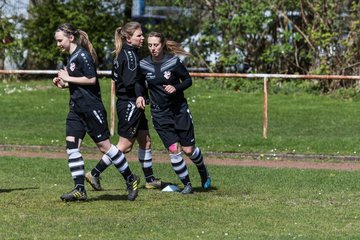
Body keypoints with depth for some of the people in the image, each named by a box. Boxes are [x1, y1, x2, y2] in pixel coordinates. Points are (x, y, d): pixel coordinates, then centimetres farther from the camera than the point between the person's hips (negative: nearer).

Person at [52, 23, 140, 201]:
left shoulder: (82, 55, -13)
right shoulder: (72, 57, 15)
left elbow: (91, 79, -21)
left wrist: (68, 79, -15)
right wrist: (63, 84, 9)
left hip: (91, 107, -9)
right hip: (76, 108, 9)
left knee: (104, 145, -2)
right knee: (71, 145, -3)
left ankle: (131, 179, 12)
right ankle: (79, 189, -3)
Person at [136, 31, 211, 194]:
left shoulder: (174, 61, -11)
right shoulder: (143, 65, -5)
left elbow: (188, 80, 0)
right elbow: (140, 83, 12)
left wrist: (176, 88, -18)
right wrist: (139, 95, -8)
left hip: (179, 109, -1)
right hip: (159, 113, 1)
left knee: (188, 149, 3)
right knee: (173, 149, -8)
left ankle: (203, 171, 34)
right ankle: (186, 184, 9)